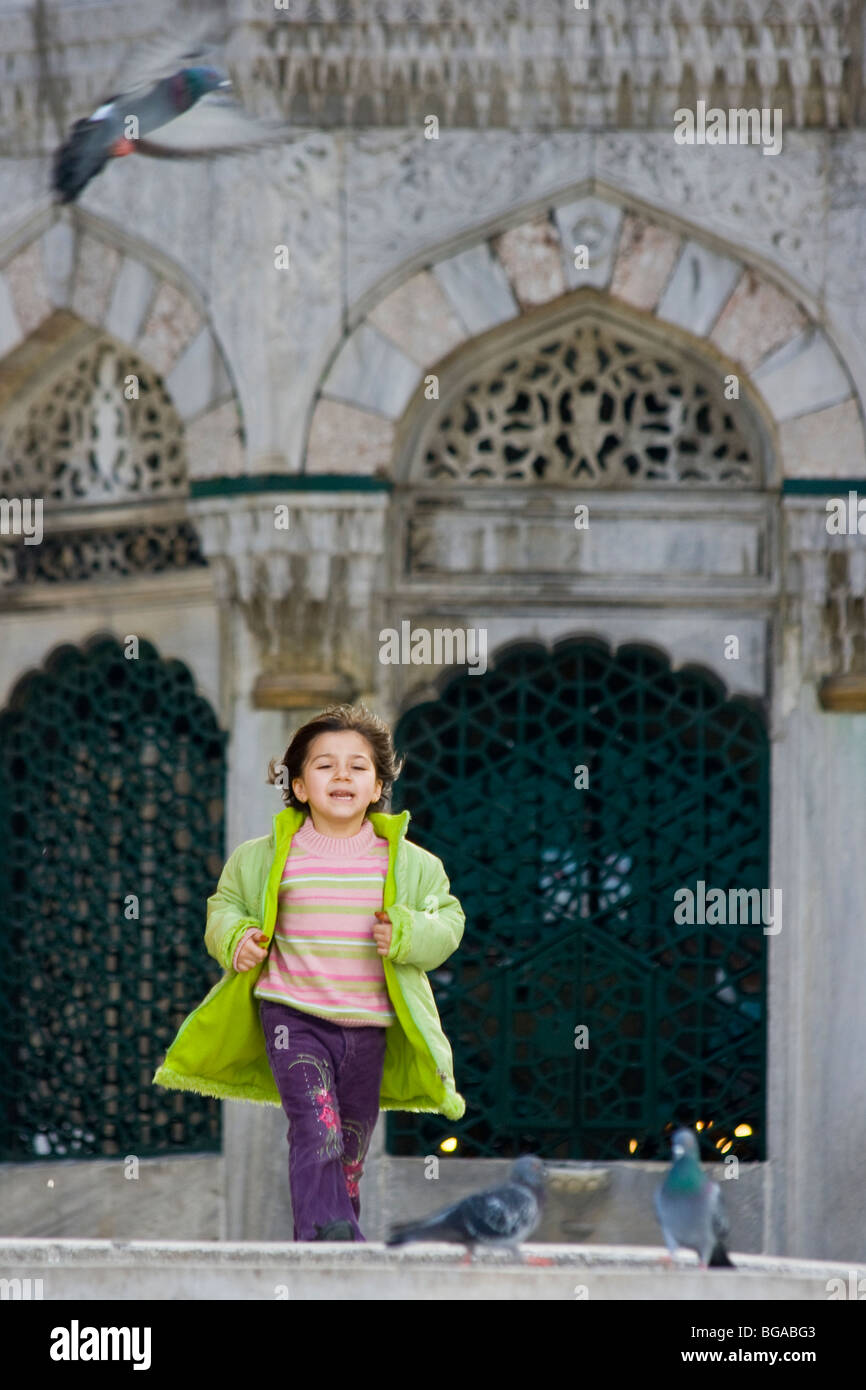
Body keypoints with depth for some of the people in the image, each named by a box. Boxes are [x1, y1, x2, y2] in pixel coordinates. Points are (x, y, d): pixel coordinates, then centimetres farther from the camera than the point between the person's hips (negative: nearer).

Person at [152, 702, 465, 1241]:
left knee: (350, 1151, 11)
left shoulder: (407, 862, 2)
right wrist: (234, 939, -4)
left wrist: (410, 934, -12)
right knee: (317, 1132, -21)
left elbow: (447, 919, 9)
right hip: (293, 1017, -3)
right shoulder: (265, 857, 1)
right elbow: (226, 904, 16)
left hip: (369, 1027, 3)